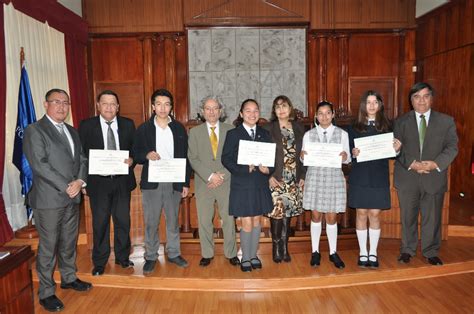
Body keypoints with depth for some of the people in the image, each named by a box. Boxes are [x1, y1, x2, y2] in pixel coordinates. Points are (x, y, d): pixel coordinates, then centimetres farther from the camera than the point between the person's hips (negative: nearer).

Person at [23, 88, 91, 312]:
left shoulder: (72, 131, 15)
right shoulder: (34, 130, -7)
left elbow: (82, 159, 10)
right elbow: (39, 165, -16)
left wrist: (79, 181, -8)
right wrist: (66, 187, -17)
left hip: (72, 198, 6)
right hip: (48, 199, -6)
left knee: (69, 242, 17)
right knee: (48, 247, 4)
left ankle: (69, 278, 35)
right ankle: (46, 292, 17)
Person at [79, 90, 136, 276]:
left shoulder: (128, 124, 4)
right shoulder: (86, 126, -2)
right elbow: (81, 153, -1)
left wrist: (131, 159, -13)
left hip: (122, 181, 2)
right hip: (98, 182, -2)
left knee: (123, 221, 12)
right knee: (100, 223, 9)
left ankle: (122, 257, 31)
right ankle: (99, 262, 26)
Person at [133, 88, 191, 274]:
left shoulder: (179, 129, 5)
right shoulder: (143, 129, 2)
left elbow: (185, 157, 6)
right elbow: (135, 155, 5)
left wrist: (186, 183, 2)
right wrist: (146, 155, -18)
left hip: (174, 182, 1)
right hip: (151, 183, -1)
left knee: (173, 220, 11)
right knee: (151, 222, 6)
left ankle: (174, 253, 27)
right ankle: (151, 257, 22)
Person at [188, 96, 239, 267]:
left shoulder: (230, 130, 5)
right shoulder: (194, 132, 6)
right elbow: (193, 159, -2)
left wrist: (223, 176, -10)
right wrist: (210, 176, -13)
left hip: (226, 182, 0)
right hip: (203, 183, 1)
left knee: (229, 219, 6)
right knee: (204, 221, 7)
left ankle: (231, 253, 21)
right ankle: (207, 254, 23)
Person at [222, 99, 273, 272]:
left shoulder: (265, 134, 8)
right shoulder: (233, 134, -3)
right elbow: (226, 159, -8)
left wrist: (268, 169, -12)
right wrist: (245, 169, -20)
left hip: (260, 185, 4)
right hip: (242, 185, -4)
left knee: (257, 221, 13)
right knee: (246, 223, 1)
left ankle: (253, 255, 29)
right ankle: (245, 258, 20)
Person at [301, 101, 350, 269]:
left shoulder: (342, 134, 3)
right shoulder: (309, 135, 4)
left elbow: (347, 159, 2)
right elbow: (305, 159, 3)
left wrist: (344, 157, -20)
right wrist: (303, 156, -19)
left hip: (334, 177, 0)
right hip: (314, 176, 0)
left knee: (331, 217, 6)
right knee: (316, 216, 7)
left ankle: (333, 252, 22)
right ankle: (315, 252, 21)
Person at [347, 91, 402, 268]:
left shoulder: (387, 127, 6)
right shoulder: (354, 127, 3)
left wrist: (396, 149, -14)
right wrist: (353, 153, -17)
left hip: (379, 177, 1)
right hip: (359, 177, 0)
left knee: (374, 214, 4)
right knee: (361, 213, 4)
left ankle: (373, 253, 18)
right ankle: (363, 252, 18)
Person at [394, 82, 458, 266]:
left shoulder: (446, 121, 5)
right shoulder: (401, 122, 6)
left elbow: (452, 147, -1)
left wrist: (436, 163, -18)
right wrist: (411, 163, -18)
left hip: (434, 178, 0)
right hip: (407, 178, 0)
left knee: (432, 218, 8)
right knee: (408, 217, 10)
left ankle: (431, 253, 25)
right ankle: (407, 250, 26)